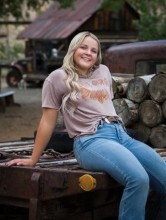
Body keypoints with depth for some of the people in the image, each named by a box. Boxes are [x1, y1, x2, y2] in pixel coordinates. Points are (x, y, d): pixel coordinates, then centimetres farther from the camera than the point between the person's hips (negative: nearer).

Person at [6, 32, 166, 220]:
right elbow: (48, 122, 5)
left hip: (122, 135, 7)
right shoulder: (58, 78, 3)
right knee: (138, 179, -32)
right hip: (90, 141, -7)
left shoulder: (104, 71, 19)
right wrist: (33, 159, 5)